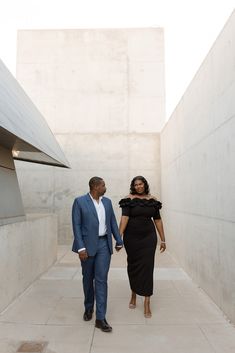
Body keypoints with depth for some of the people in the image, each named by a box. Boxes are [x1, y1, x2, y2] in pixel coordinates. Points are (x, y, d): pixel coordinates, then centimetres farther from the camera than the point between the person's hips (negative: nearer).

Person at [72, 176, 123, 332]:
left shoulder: (107, 201, 6)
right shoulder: (80, 201, -8)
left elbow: (113, 222, 11)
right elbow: (76, 225, -10)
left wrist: (119, 241, 11)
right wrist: (81, 248, -14)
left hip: (104, 244, 2)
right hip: (88, 245, -2)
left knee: (101, 279, -1)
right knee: (88, 278, 15)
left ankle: (100, 318, 8)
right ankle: (88, 307, 38)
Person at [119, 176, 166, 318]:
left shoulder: (153, 200, 3)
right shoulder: (129, 199, -5)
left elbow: (158, 220, 6)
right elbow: (125, 217, -16)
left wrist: (163, 240, 6)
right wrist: (119, 235, -27)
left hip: (148, 237, 1)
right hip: (132, 237, 0)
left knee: (147, 267, -3)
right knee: (133, 266, 13)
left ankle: (147, 303, 7)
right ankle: (134, 295, 36)